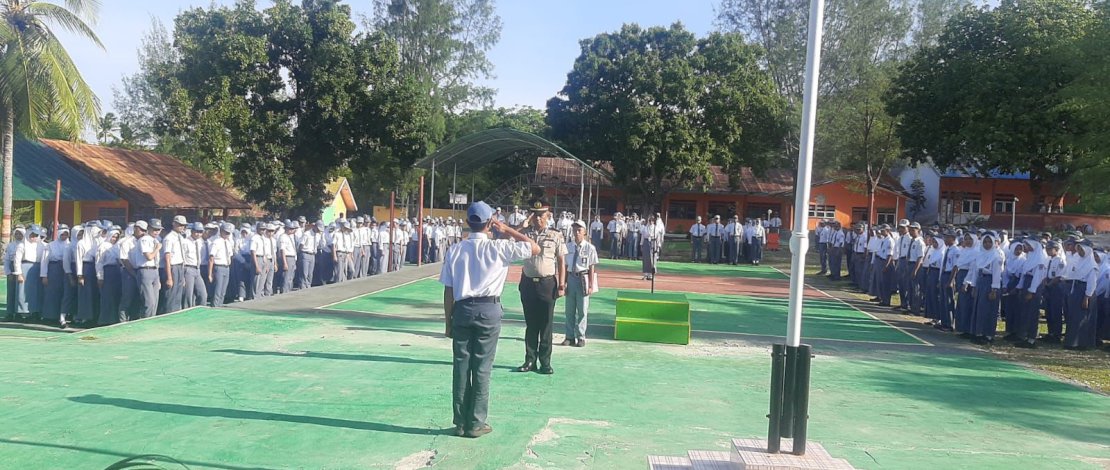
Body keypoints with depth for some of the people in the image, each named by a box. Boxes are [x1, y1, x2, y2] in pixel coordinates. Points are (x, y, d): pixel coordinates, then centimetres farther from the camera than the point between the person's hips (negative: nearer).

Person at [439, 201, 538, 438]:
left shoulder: (456, 250, 2)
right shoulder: (498, 248, -6)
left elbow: (448, 290, 3)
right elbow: (535, 248, 2)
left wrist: (448, 321, 12)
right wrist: (507, 230, 7)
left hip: (462, 310, 2)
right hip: (489, 310, -2)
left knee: (461, 366, 10)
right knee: (482, 368, 5)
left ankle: (460, 422, 17)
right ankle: (476, 423, 10)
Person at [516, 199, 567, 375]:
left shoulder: (556, 236, -1)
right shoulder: (525, 233, 5)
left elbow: (562, 262, -1)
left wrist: (561, 286, -6)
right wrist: (523, 226, -11)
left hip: (547, 283, -2)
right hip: (528, 283, 2)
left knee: (546, 325, 4)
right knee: (530, 324, 10)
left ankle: (545, 362, 13)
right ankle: (530, 360, 18)